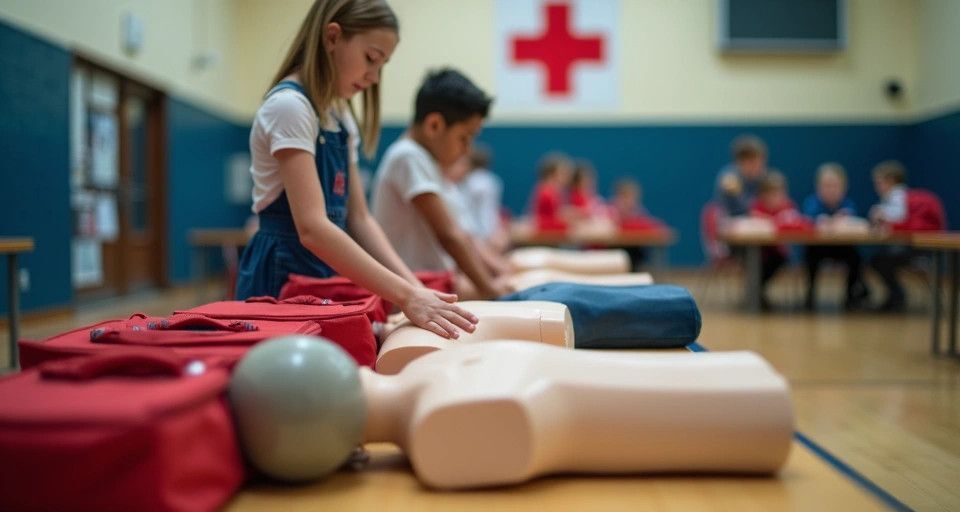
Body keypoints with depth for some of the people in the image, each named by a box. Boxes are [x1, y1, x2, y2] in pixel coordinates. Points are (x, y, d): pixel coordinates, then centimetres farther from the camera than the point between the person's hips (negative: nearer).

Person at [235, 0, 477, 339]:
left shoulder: (340, 117, 12)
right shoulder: (289, 106, -16)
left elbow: (358, 218, 8)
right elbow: (311, 228, -27)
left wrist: (415, 288, -6)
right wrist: (405, 296, -32)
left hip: (326, 276, 8)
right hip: (283, 275, -8)